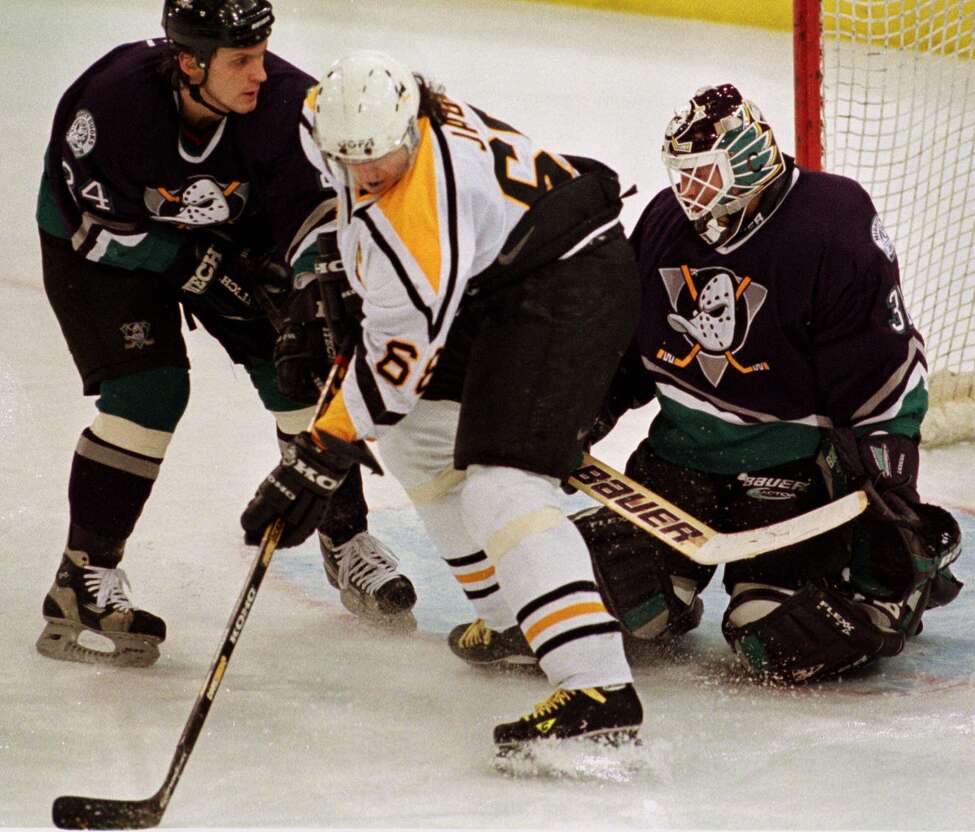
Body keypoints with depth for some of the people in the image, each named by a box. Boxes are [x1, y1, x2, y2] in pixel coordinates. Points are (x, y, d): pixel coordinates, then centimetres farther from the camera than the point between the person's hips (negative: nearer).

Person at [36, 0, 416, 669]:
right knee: (148, 392, -19)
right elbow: (93, 220, -25)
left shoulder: (285, 99, -29)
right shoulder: (113, 100, -36)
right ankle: (84, 577, -10)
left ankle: (346, 541, 16)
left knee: (299, 371, -2)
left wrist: (310, 302, -36)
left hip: (233, 236, 4)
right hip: (103, 243, -4)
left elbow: (318, 209, -24)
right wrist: (199, 268, -23)